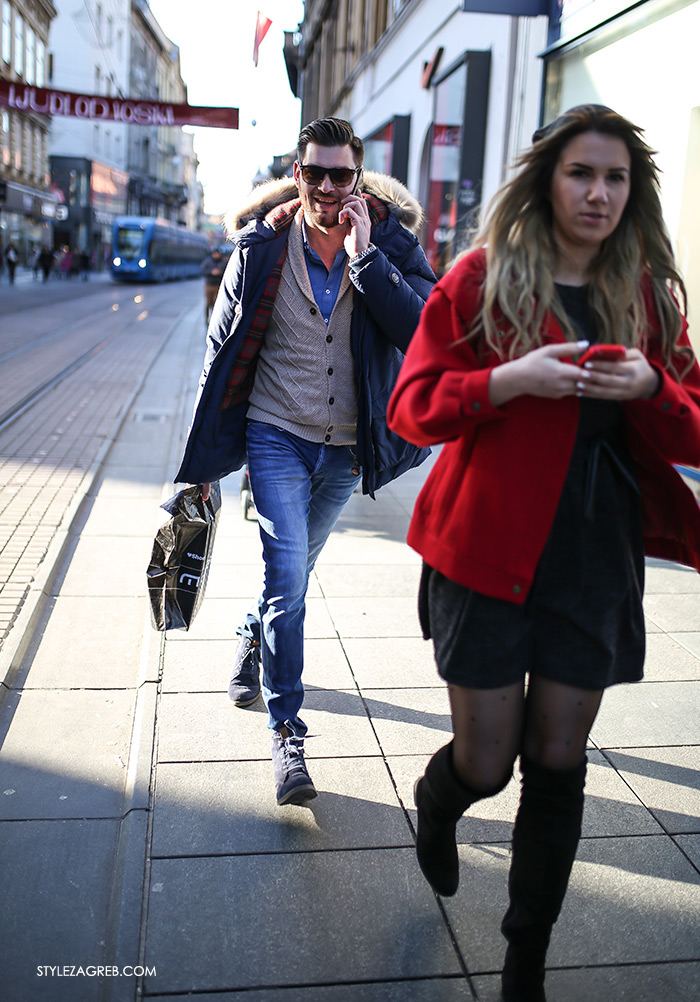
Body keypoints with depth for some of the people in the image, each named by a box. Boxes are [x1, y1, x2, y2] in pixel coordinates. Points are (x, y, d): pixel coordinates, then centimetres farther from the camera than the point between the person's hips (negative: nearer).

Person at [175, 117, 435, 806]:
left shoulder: (390, 240, -4)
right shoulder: (263, 244, -6)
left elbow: (420, 329, -19)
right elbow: (224, 348, 0)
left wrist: (364, 255, -25)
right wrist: (205, 462, 2)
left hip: (346, 448, 3)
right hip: (277, 436, -2)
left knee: (293, 572, 19)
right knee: (287, 579, -12)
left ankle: (254, 640, 50)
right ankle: (286, 734, -1)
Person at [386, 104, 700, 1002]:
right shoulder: (482, 276, -1)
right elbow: (412, 406, -5)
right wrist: (511, 379, -20)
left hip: (598, 558, 3)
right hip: (489, 551, -3)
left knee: (558, 763, 9)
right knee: (485, 761, 3)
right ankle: (435, 806, 43)